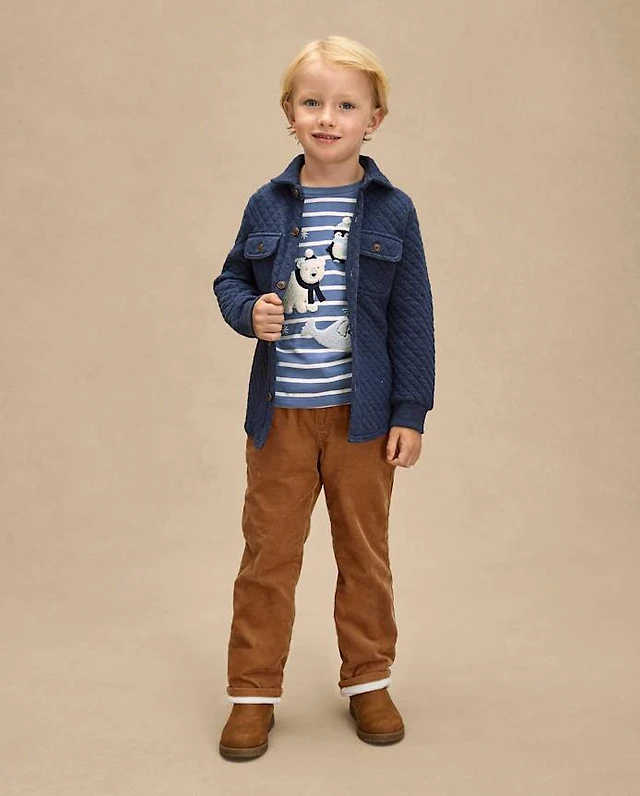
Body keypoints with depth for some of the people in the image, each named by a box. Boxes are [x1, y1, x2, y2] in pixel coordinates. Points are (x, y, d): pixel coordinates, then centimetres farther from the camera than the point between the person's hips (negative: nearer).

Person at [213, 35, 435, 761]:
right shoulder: (267, 206, 0)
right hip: (279, 414, 1)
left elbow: (413, 317, -2)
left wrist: (411, 412, -5)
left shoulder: (392, 211, -3)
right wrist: (248, 312, -12)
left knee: (364, 552, 13)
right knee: (268, 553, 8)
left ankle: (367, 681, 31)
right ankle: (253, 693, 22)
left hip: (362, 414, 0)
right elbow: (231, 279, 12)